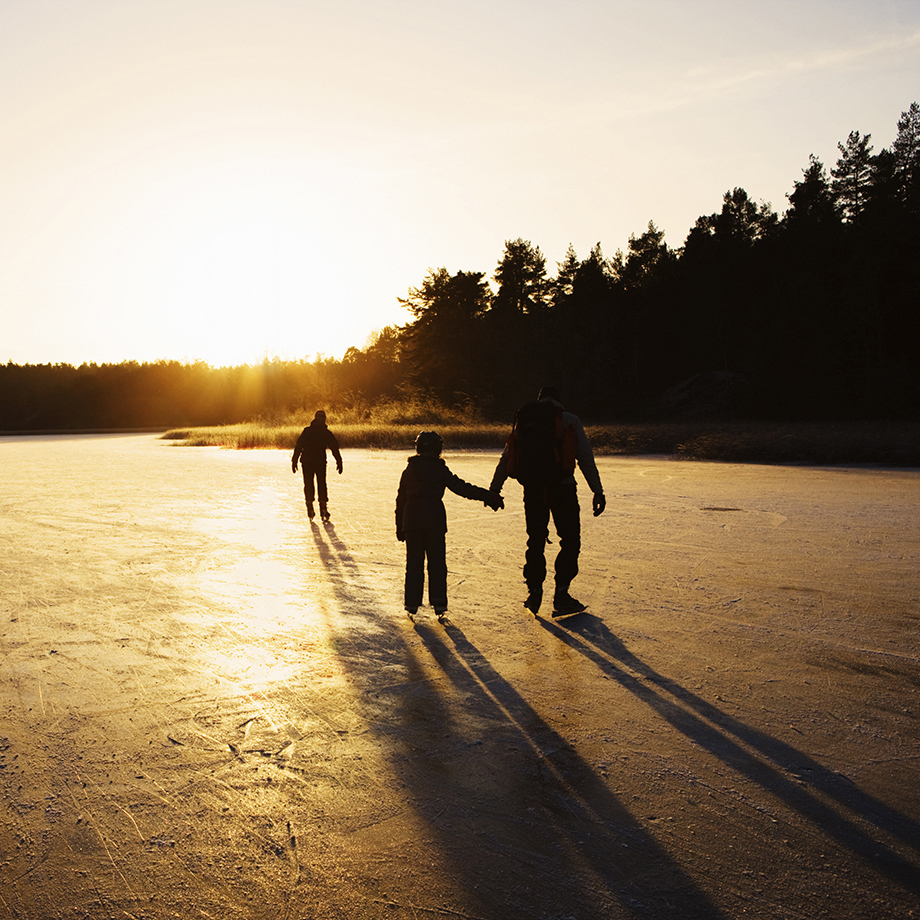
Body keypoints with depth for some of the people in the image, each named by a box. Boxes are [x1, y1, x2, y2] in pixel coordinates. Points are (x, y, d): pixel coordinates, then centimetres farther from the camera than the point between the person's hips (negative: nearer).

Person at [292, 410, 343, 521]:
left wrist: (294, 461, 5)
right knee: (322, 484, 7)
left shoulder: (306, 431, 3)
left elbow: (298, 446, 1)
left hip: (306, 462, 1)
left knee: (308, 484, 9)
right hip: (321, 462, -1)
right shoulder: (326, 433, 2)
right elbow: (335, 448, 0)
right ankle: (323, 507, -1)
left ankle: (310, 509, 6)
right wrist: (339, 462, 4)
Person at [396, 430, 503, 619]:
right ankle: (439, 603, 0)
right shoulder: (441, 470, 0)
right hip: (435, 520, -3)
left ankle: (412, 603, 9)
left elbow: (401, 500, 13)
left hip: (411, 520, 3)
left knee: (414, 563, 9)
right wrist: (488, 497, -6)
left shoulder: (408, 471, 10)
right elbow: (462, 488, -7)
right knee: (437, 563, 4)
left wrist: (400, 528, 20)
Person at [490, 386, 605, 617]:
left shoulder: (523, 422, 14)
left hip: (532, 491, 4)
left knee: (535, 541, 16)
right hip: (562, 488, -3)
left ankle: (534, 593, 19)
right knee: (570, 541, 6)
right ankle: (561, 594, 0)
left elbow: (506, 459, 17)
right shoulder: (569, 421, 3)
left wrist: (494, 490, 24)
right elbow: (586, 458, -2)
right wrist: (598, 491, 0)